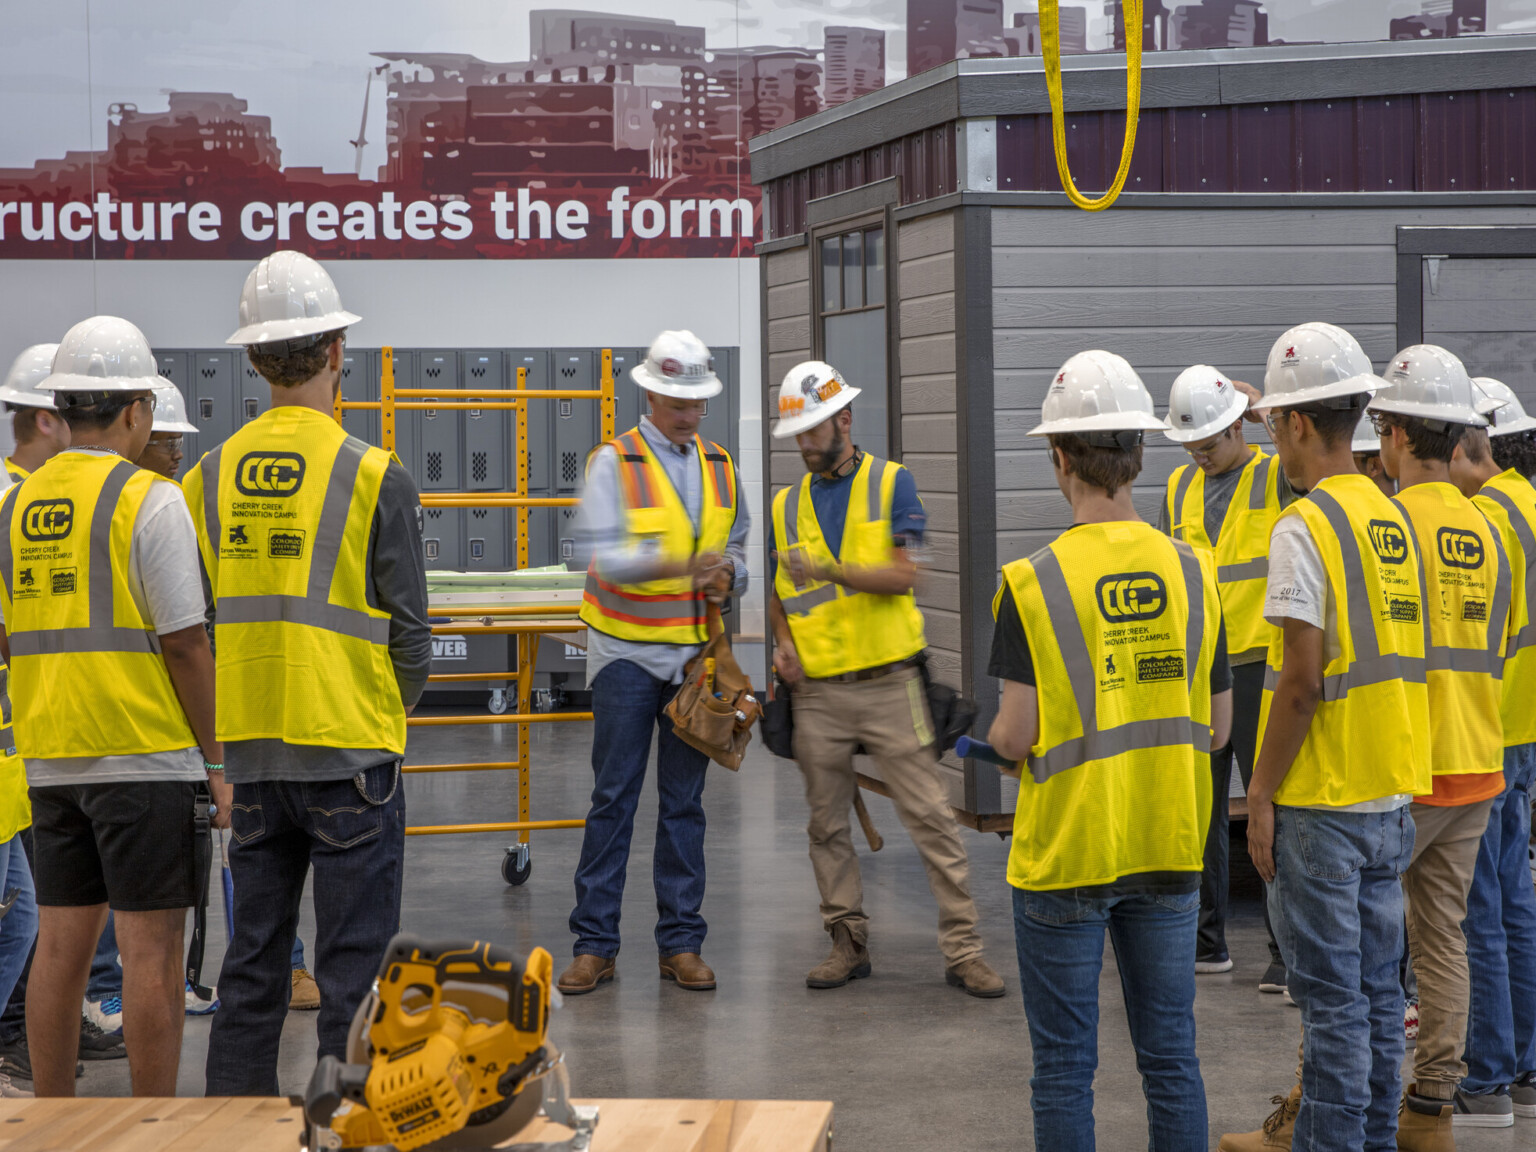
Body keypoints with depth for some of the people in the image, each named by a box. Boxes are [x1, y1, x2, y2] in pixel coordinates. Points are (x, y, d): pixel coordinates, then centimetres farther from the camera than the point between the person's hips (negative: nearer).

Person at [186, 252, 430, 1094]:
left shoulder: (210, 477, 3)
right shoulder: (374, 477, -9)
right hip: (349, 751, -5)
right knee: (353, 960, 2)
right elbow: (410, 629, -7)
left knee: (255, 952, 13)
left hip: (250, 749, 5)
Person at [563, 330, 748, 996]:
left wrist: (726, 575, -8)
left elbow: (738, 553, 16)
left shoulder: (721, 470, 11)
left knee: (684, 801, 7)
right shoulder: (614, 464, -5)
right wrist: (675, 563, -31)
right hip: (627, 649, -4)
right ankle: (595, 945, 3)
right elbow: (603, 557, -16)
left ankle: (681, 943, 13)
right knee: (613, 798, -2)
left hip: (696, 653, 4)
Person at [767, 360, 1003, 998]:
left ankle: (963, 947, -2)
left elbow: (903, 575, -11)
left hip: (888, 683, -4)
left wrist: (829, 570, -22)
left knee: (931, 816, -5)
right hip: (818, 691, 4)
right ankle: (848, 941, 19)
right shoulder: (787, 505, 12)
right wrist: (783, 640, 0)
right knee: (827, 824, 8)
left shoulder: (891, 483, 0)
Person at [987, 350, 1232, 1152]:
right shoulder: (1193, 573, -1)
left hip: (1064, 854, -4)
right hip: (1168, 849, 4)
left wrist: (999, 740, 8)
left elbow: (1017, 734, -15)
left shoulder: (1033, 583, -14)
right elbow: (1216, 728, 4)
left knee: (1065, 1064, 7)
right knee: (1170, 1056, 12)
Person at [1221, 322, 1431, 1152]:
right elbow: (1396, 658, 12)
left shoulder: (1305, 525, -15)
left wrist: (1262, 795, -11)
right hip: (1391, 797, 8)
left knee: (1333, 1000, -1)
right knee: (1377, 994, 14)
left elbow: (1303, 681, -19)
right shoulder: (1393, 518, 10)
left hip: (1321, 802, -8)